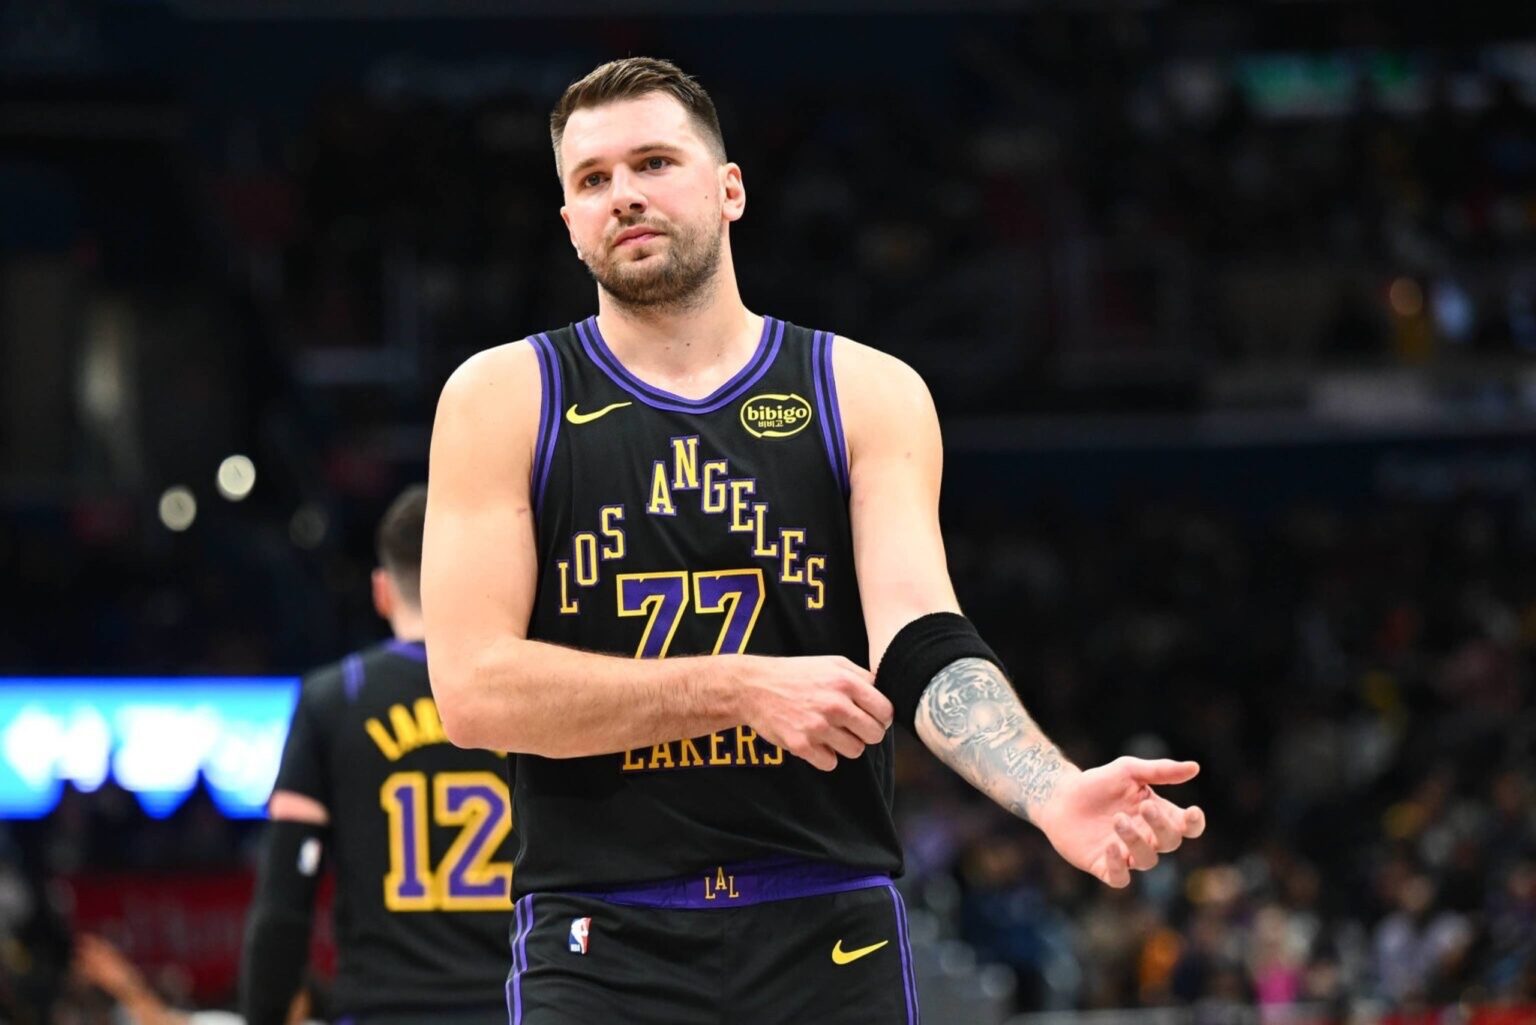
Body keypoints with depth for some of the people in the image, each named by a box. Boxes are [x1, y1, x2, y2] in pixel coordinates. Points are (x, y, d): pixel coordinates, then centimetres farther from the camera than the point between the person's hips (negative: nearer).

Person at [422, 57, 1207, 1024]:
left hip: (830, 942, 1)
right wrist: (744, 689, -15)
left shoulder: (869, 395, 6)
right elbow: (474, 689, -7)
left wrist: (1054, 791, -26)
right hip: (602, 943, -1)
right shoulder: (504, 399, 3)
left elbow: (922, 642, -6)